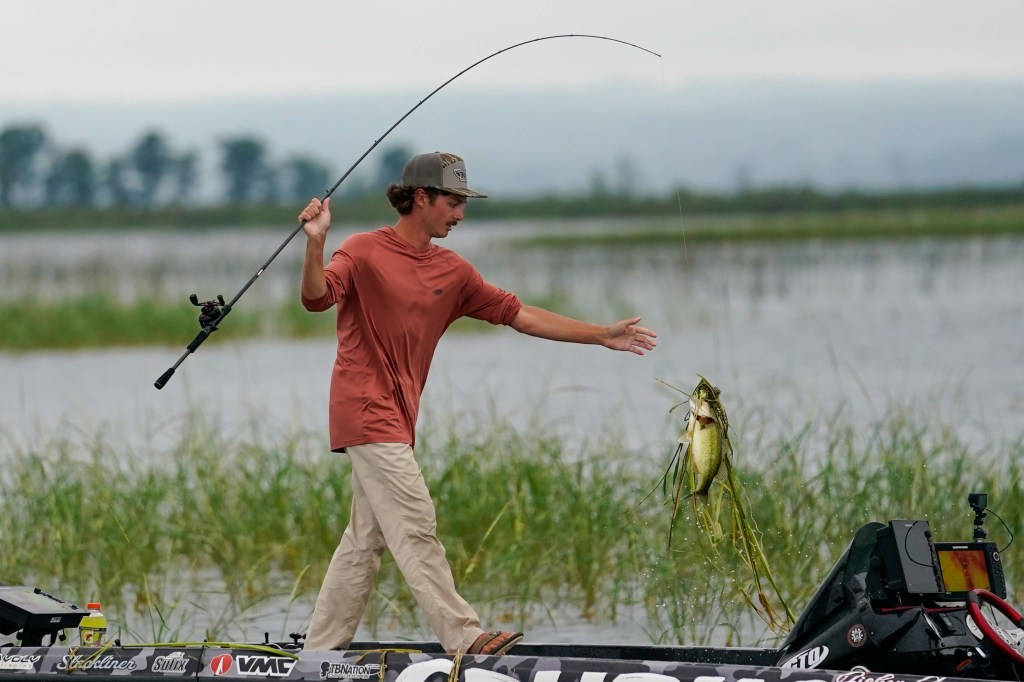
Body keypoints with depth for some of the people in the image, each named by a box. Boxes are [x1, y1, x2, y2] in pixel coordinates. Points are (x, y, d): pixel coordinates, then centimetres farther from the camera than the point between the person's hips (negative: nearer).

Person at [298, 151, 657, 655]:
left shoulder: (454, 272, 14)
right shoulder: (364, 251, -7)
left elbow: (517, 314, 14)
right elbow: (316, 298, -21)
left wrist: (601, 336, 12)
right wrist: (315, 244, -40)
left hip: (397, 417, 8)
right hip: (366, 410, -8)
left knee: (366, 538, 8)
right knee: (415, 526, -12)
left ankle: (320, 649, 13)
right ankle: (465, 639, -15)